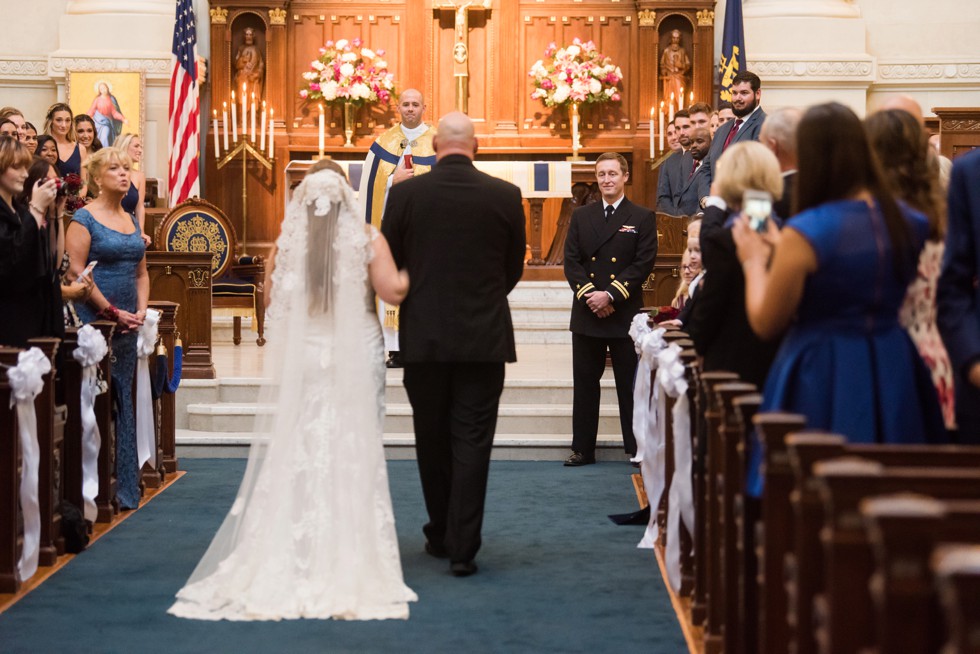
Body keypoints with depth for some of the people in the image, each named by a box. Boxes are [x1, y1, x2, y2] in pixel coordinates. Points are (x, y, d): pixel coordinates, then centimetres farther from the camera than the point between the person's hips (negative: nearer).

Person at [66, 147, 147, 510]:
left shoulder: (132, 220, 15)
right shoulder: (84, 218, -6)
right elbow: (76, 272, -13)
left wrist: (141, 310, 2)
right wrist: (113, 312, -13)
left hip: (127, 324, 7)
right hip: (94, 322, -7)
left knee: (122, 402, 9)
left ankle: (124, 486, 13)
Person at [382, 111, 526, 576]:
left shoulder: (405, 194, -6)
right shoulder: (504, 196, -4)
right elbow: (514, 268, 6)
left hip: (424, 337, 1)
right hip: (484, 338, 0)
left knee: (432, 440, 14)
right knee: (471, 441, 2)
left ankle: (441, 535, 26)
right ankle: (463, 548, 0)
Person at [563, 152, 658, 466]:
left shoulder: (642, 218, 1)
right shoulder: (581, 216, 10)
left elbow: (644, 263, -7)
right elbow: (571, 261, 4)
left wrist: (611, 295, -15)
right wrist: (589, 294, -11)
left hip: (625, 314, -3)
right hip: (586, 313, 3)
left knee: (630, 385, 3)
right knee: (584, 384, 7)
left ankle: (636, 447, 10)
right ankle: (583, 449, 14)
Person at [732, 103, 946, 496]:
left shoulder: (804, 234, -16)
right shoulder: (909, 224, 2)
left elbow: (765, 324, -8)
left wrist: (753, 261, 10)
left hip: (823, 380, -6)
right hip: (894, 375, 6)